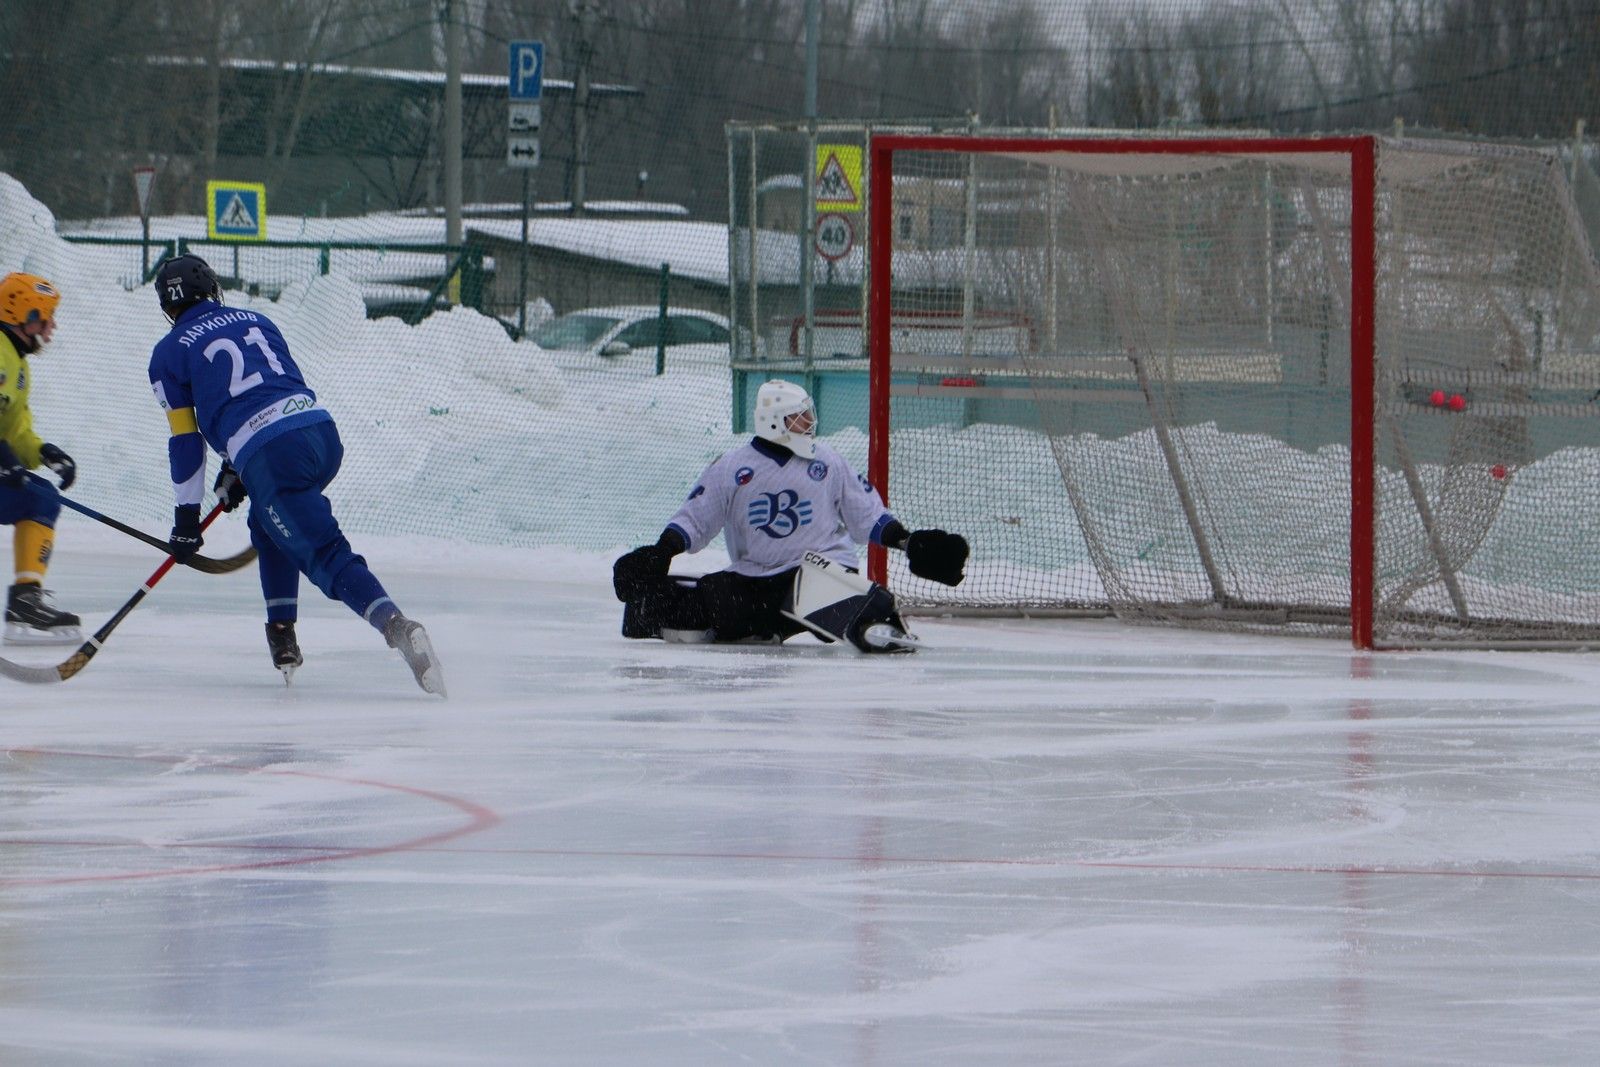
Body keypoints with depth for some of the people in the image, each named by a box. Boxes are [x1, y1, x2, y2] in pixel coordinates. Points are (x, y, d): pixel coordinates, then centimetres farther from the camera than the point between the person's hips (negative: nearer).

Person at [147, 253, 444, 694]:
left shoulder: (169, 354, 12)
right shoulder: (256, 321, 27)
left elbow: (186, 440, 8)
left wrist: (186, 516, 14)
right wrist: (237, 472, 39)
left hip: (270, 458, -6)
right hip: (323, 432, 6)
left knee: (326, 555, -10)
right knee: (268, 525, 31)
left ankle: (395, 625, -35)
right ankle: (282, 637, 23)